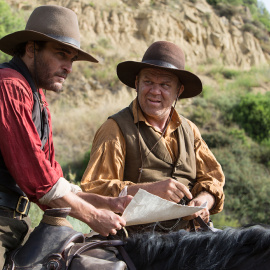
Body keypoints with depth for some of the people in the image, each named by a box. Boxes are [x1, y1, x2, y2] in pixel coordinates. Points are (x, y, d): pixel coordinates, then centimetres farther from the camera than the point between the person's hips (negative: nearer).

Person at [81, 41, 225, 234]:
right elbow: (92, 190, -12)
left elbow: (212, 179, 15)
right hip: (137, 238, -4)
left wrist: (203, 200, -9)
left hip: (188, 232, 4)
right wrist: (150, 189, -23)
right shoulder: (116, 129, -4)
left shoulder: (189, 130, 14)